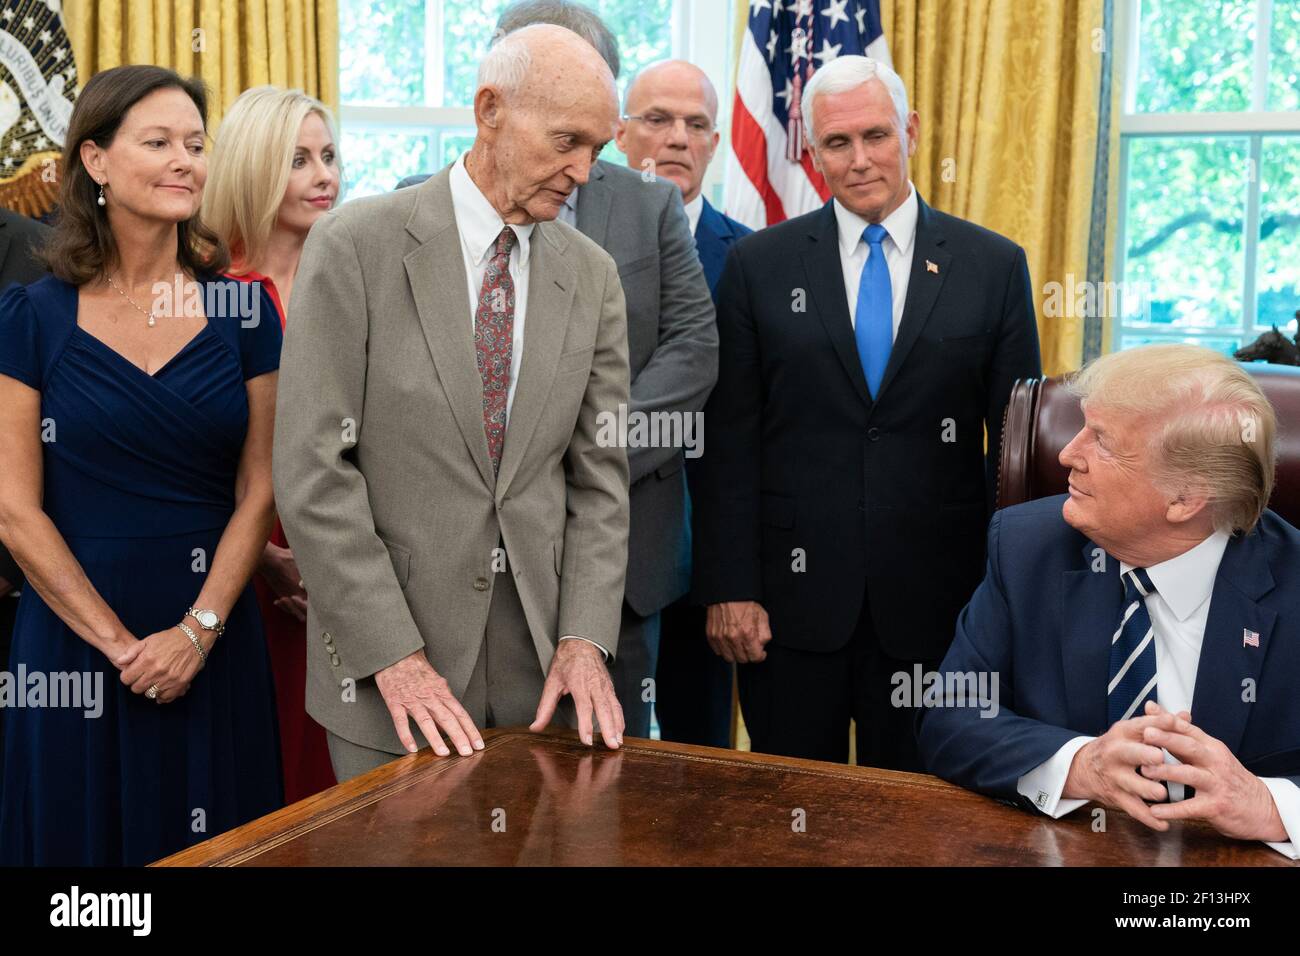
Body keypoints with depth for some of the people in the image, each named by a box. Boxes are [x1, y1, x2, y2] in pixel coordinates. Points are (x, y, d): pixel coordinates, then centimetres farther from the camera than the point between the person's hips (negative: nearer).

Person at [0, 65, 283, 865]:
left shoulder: (243, 311, 2)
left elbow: (257, 492, 0)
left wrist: (198, 631, -11)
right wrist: (120, 643, -11)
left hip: (215, 641, 2)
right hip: (76, 641, -1)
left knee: (215, 851, 11)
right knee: (87, 835, 11)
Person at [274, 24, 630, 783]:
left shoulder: (592, 276, 4)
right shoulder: (356, 245, -8)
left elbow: (598, 477, 5)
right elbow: (313, 470, -12)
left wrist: (584, 640, -7)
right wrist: (394, 656, -15)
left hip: (541, 642, 4)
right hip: (384, 658, -3)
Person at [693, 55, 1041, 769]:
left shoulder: (994, 267, 3)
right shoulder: (759, 265, 2)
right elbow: (729, 441, 0)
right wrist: (729, 588, -5)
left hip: (933, 603, 0)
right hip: (792, 597, 0)